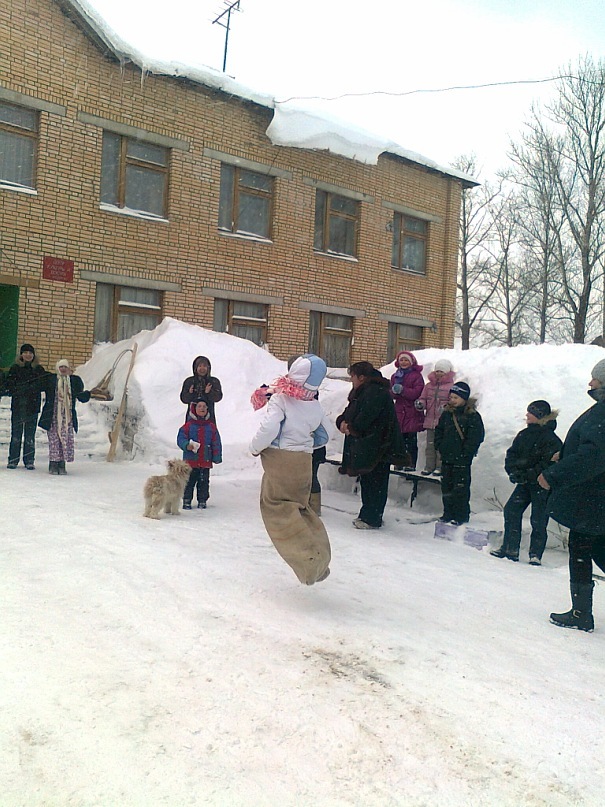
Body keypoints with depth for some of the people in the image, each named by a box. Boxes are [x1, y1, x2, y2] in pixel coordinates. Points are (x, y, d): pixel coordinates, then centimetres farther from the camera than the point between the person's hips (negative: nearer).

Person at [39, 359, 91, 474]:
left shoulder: (75, 380, 8)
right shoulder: (50, 379, 6)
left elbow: (81, 398, 6)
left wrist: (86, 394, -14)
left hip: (68, 416, 1)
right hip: (53, 416, -1)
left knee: (67, 440, 0)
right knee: (54, 440, -1)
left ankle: (62, 464, 8)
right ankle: (53, 464, 7)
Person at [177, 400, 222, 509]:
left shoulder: (211, 426, 6)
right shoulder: (188, 425, -1)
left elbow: (216, 443, 8)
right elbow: (180, 438, -4)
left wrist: (217, 457, 3)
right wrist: (187, 445, -24)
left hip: (206, 461, 2)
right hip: (191, 460, -2)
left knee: (204, 482, 8)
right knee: (189, 481, 5)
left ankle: (202, 500, 20)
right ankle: (186, 501, 16)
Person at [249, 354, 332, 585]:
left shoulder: (280, 398, -11)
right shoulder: (315, 405, 7)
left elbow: (268, 428, -22)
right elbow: (324, 435, 19)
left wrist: (255, 448, -5)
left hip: (279, 459, -5)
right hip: (304, 461, 6)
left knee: (277, 509, 3)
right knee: (299, 507, 19)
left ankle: (309, 561, -7)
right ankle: (319, 558, 15)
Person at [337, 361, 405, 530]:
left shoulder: (375, 392, -16)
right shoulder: (361, 392, 17)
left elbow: (366, 417, -25)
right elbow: (349, 413, 17)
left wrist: (352, 428, -11)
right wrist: (342, 422, -3)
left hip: (378, 447, -10)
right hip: (366, 447, 11)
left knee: (375, 483, -3)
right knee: (367, 481, 16)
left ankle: (372, 519, 3)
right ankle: (367, 515, 26)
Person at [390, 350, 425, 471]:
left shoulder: (416, 376, -2)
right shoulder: (395, 376, 14)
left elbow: (417, 392, -14)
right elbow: (391, 394, 8)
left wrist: (402, 390, -23)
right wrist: (394, 391, -15)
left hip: (412, 413, -4)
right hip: (399, 411, 4)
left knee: (411, 440, -2)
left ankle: (411, 464, 2)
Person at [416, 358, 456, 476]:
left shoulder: (451, 386, -4)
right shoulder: (429, 386, 13)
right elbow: (423, 398, 16)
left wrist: (446, 408, -25)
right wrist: (420, 404, -5)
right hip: (430, 420, 5)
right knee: (430, 445, 10)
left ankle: (440, 467, 9)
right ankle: (429, 466, 18)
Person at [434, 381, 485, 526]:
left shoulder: (473, 416, -10)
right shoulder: (447, 414, 9)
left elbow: (476, 437, -12)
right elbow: (439, 431, 16)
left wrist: (465, 452, -15)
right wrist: (440, 446, 4)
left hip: (462, 459, -6)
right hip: (446, 457, 6)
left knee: (461, 487, -1)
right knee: (446, 486, 12)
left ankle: (462, 515, 10)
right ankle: (448, 513, 24)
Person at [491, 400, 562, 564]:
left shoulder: (550, 439, -14)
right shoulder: (524, 435, 8)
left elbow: (549, 464, -20)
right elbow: (511, 454, 7)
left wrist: (527, 475, -23)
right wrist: (513, 471, -11)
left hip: (542, 485, -7)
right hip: (524, 483, 7)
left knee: (538, 520, -2)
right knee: (511, 511, 2)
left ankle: (536, 554, 12)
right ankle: (510, 549, 11)